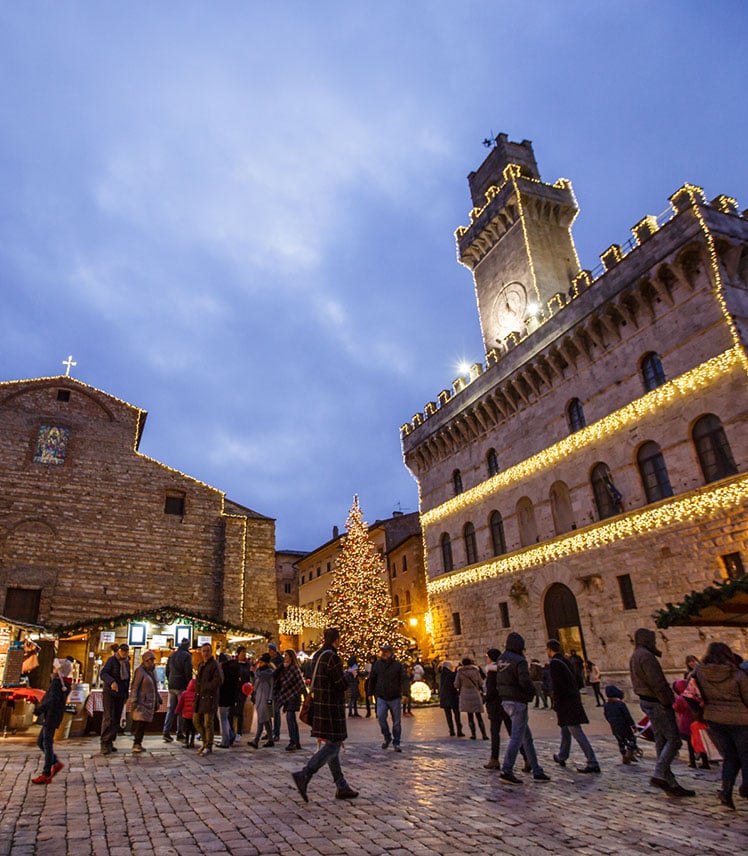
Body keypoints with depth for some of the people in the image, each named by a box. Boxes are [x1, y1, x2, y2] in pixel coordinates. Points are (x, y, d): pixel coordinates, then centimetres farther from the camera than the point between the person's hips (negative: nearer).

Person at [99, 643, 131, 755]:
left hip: (121, 695, 6)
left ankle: (110, 742, 14)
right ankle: (105, 744, -6)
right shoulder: (111, 660, -10)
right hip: (109, 693, -6)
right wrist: (111, 681, -40)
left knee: (117, 720, 6)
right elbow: (102, 673, -23)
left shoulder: (127, 663, 10)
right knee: (109, 718, -11)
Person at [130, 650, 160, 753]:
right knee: (140, 722, -12)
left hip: (150, 701, 7)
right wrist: (134, 701, -20)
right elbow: (134, 687, -14)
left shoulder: (152, 671, 15)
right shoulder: (140, 671, -9)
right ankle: (136, 744, -6)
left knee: (144, 722, 6)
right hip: (141, 701, -7)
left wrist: (158, 700, 22)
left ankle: (138, 743, 11)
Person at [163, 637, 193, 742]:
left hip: (171, 686, 6)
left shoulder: (172, 655, 11)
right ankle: (180, 734, 7)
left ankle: (166, 732, 4)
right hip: (181, 686, -6)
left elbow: (167, 671, 15)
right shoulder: (186, 656, -11)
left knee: (171, 709, 11)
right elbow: (188, 673, -14)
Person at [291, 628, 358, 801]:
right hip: (331, 707, -10)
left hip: (320, 705, 10)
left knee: (331, 744, 13)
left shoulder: (317, 655, 9)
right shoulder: (332, 657, -19)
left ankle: (342, 787, 20)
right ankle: (304, 775, -12)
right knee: (332, 745, -4)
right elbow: (341, 684, -18)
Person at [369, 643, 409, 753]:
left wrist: (405, 693, -21)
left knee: (397, 721, 4)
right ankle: (387, 737, 8)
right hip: (381, 697, 1)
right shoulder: (377, 664, 3)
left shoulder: (398, 665, -3)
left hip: (395, 698, -1)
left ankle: (396, 743, 21)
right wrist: (371, 693, 11)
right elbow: (372, 680, 12)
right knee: (381, 717, -16)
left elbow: (404, 679, -9)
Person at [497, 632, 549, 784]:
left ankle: (537, 770, 20)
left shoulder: (501, 659, 10)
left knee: (527, 736, 15)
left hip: (506, 701, 9)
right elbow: (525, 681, -25)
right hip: (518, 701, -8)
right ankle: (506, 771, -5)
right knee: (517, 737, -4)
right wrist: (533, 692, -8)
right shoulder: (519, 661, -16)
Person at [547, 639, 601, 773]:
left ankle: (593, 764, -8)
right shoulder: (565, 661, 12)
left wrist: (555, 703, -14)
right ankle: (562, 757, 34)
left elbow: (556, 685, -20)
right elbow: (576, 680, 17)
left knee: (576, 731, -7)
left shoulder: (554, 663, -15)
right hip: (573, 700, 10)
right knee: (565, 729, 21)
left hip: (565, 702, -10)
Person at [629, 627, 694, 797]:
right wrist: (667, 702, -16)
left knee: (661, 741, 11)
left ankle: (670, 783, 15)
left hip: (646, 701, 10)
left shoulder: (635, 657, 17)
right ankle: (659, 775, -10)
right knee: (673, 740, -6)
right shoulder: (646, 656, -17)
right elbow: (656, 683, -22)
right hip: (656, 702, -10)